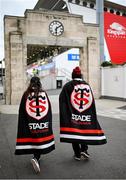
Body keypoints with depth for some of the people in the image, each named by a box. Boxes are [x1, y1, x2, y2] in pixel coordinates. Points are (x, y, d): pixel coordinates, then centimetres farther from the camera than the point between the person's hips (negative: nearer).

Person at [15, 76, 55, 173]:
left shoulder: (26, 94, -3)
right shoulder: (44, 93, -1)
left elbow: (22, 111, -2)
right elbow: (49, 109, 2)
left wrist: (24, 124, 6)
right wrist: (48, 122, 11)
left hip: (30, 122, 1)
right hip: (43, 122, 0)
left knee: (33, 138, 16)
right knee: (41, 139, 7)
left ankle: (36, 158, 28)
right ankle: (36, 158, -11)